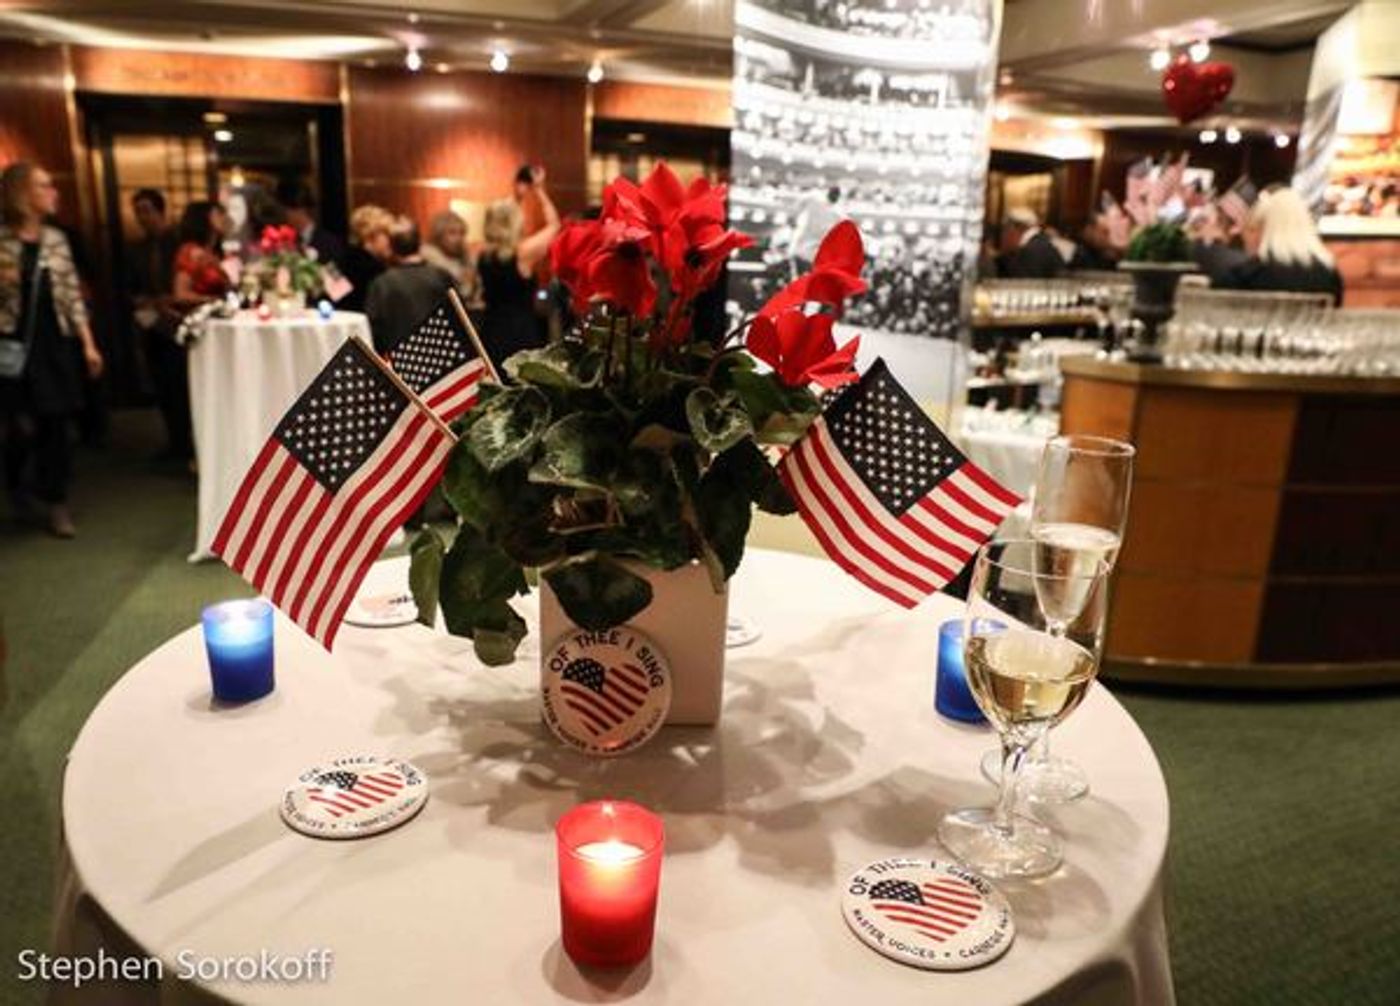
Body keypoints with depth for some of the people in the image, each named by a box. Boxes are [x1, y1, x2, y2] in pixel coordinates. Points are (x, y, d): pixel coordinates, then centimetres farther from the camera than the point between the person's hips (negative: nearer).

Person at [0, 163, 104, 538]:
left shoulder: (56, 239, 5)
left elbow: (72, 295, 7)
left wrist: (88, 344, 3)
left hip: (54, 343, 3)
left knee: (55, 423, 3)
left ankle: (57, 503, 13)